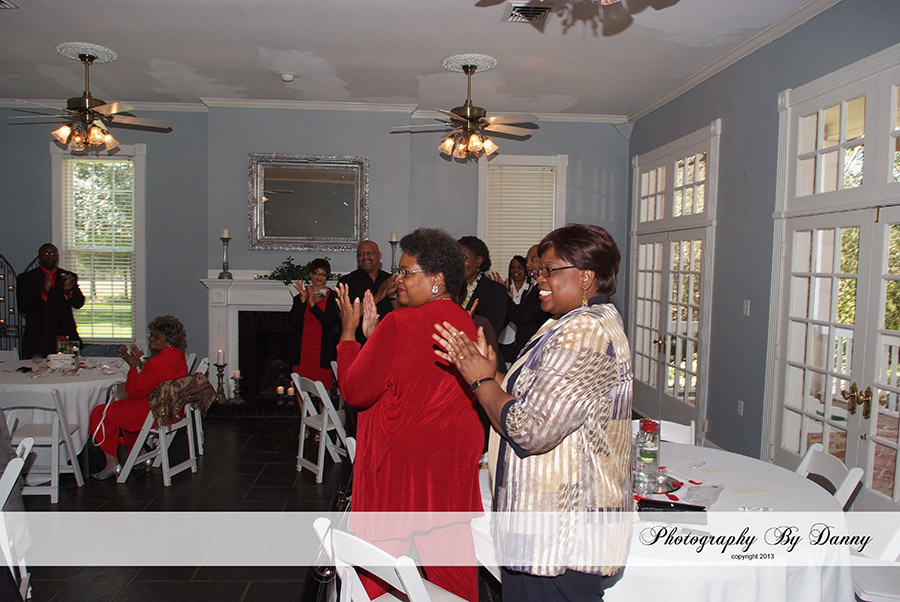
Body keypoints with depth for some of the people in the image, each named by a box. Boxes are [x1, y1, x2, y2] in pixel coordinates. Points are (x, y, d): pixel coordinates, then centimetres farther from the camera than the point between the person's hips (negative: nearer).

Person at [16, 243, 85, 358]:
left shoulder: (69, 277, 13)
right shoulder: (25, 278, 8)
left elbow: (79, 303, 4)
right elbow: (23, 307, -3)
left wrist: (68, 291, -17)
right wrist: (43, 292, -19)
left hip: (65, 336, 1)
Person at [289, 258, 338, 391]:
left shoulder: (331, 296, 1)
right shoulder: (301, 293, 6)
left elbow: (329, 322, -10)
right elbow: (294, 320, -4)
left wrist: (313, 304, -16)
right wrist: (303, 299, -13)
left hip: (323, 349, -1)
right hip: (303, 348, 2)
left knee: (323, 386, -2)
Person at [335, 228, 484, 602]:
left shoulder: (398, 324, -17)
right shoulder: (465, 322, 6)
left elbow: (355, 392, -13)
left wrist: (349, 332, -3)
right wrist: (374, 335, 13)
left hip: (400, 458, -7)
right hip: (454, 455, 7)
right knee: (450, 557, 15)